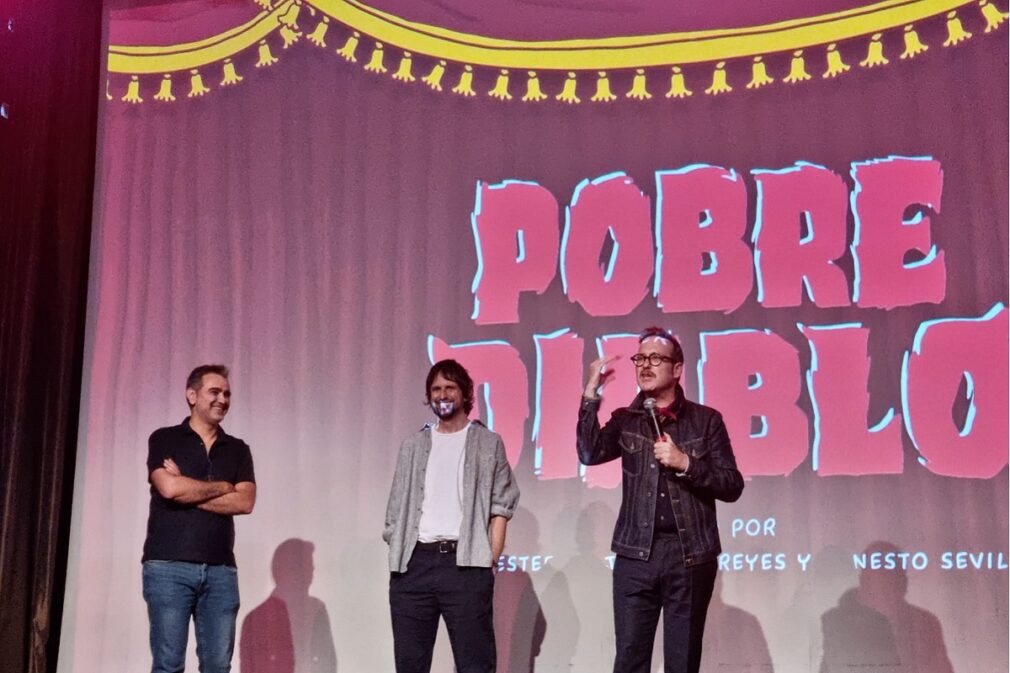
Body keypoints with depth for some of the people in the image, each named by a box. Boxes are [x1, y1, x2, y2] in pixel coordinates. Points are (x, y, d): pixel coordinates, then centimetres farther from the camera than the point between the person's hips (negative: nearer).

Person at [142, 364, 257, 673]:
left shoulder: (238, 449, 15)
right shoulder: (165, 439, 6)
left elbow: (245, 502, 0)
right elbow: (169, 488, -12)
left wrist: (188, 491, -6)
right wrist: (222, 487, 0)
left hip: (221, 569, 3)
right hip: (169, 566, -3)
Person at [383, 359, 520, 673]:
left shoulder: (488, 443, 8)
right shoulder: (414, 445, 17)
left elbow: (501, 507, 3)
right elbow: (397, 507, 15)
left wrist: (488, 562, -6)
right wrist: (395, 556, 4)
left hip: (465, 564, -3)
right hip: (413, 564, 3)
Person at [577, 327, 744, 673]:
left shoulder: (706, 420, 4)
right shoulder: (625, 421, 9)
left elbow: (732, 486, 0)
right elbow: (589, 453, -9)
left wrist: (685, 463, -13)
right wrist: (592, 393, -11)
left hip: (690, 554, -1)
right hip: (636, 554, 1)